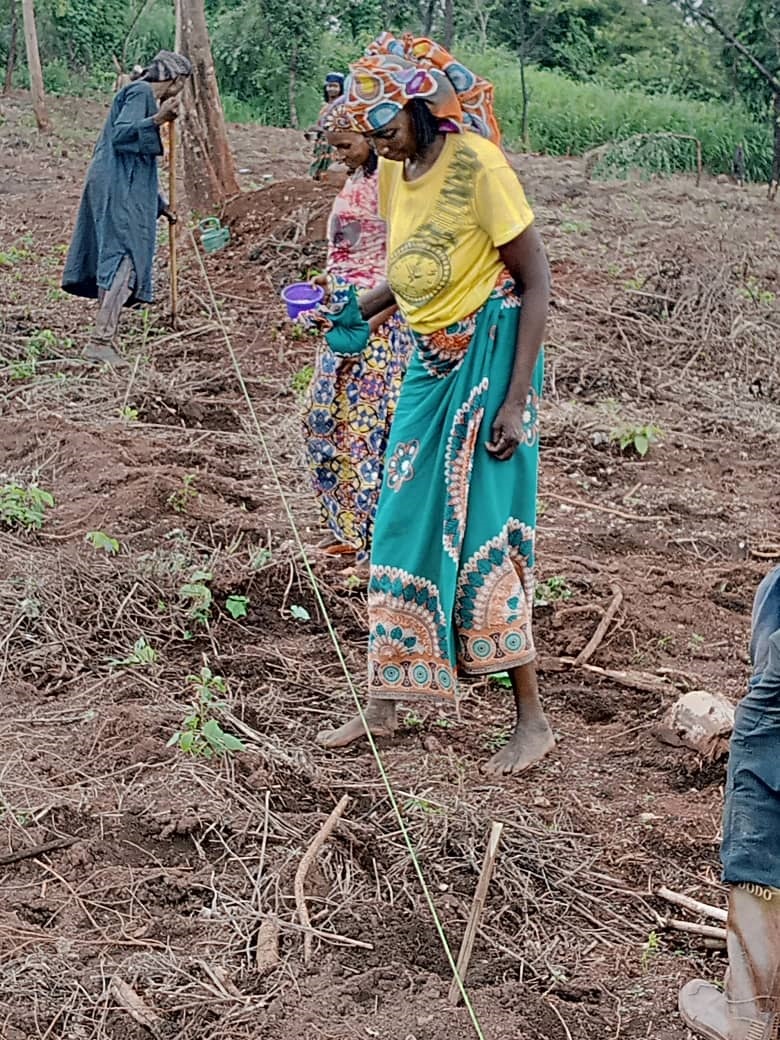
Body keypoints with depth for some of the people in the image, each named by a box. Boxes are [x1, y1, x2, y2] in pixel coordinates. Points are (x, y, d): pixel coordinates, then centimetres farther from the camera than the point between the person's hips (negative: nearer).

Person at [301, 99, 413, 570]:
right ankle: (348, 526, 25)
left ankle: (379, 540, 7)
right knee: (324, 419, 14)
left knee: (368, 425, -4)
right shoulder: (359, 178, 13)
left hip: (380, 321, -10)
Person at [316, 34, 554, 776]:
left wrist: (516, 398, -18)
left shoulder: (476, 163, -17)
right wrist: (358, 312, 6)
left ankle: (532, 720, 9)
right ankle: (383, 705, 22)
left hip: (489, 357, -7)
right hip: (431, 362, 7)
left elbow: (536, 280, -15)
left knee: (482, 536, -5)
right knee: (402, 528, 9)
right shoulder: (393, 171, 5)